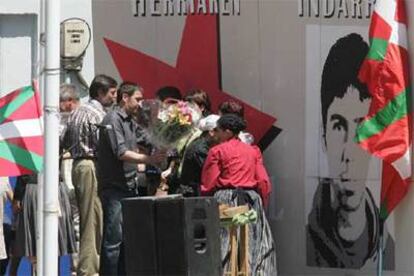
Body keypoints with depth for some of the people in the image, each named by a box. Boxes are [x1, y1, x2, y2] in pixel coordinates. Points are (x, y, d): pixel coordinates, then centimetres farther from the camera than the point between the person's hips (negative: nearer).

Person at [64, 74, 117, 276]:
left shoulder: (77, 112, 17)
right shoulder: (98, 114, -10)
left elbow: (66, 142, 19)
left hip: (78, 164, 9)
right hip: (92, 165, -9)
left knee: (86, 219, 13)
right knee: (94, 219, -7)